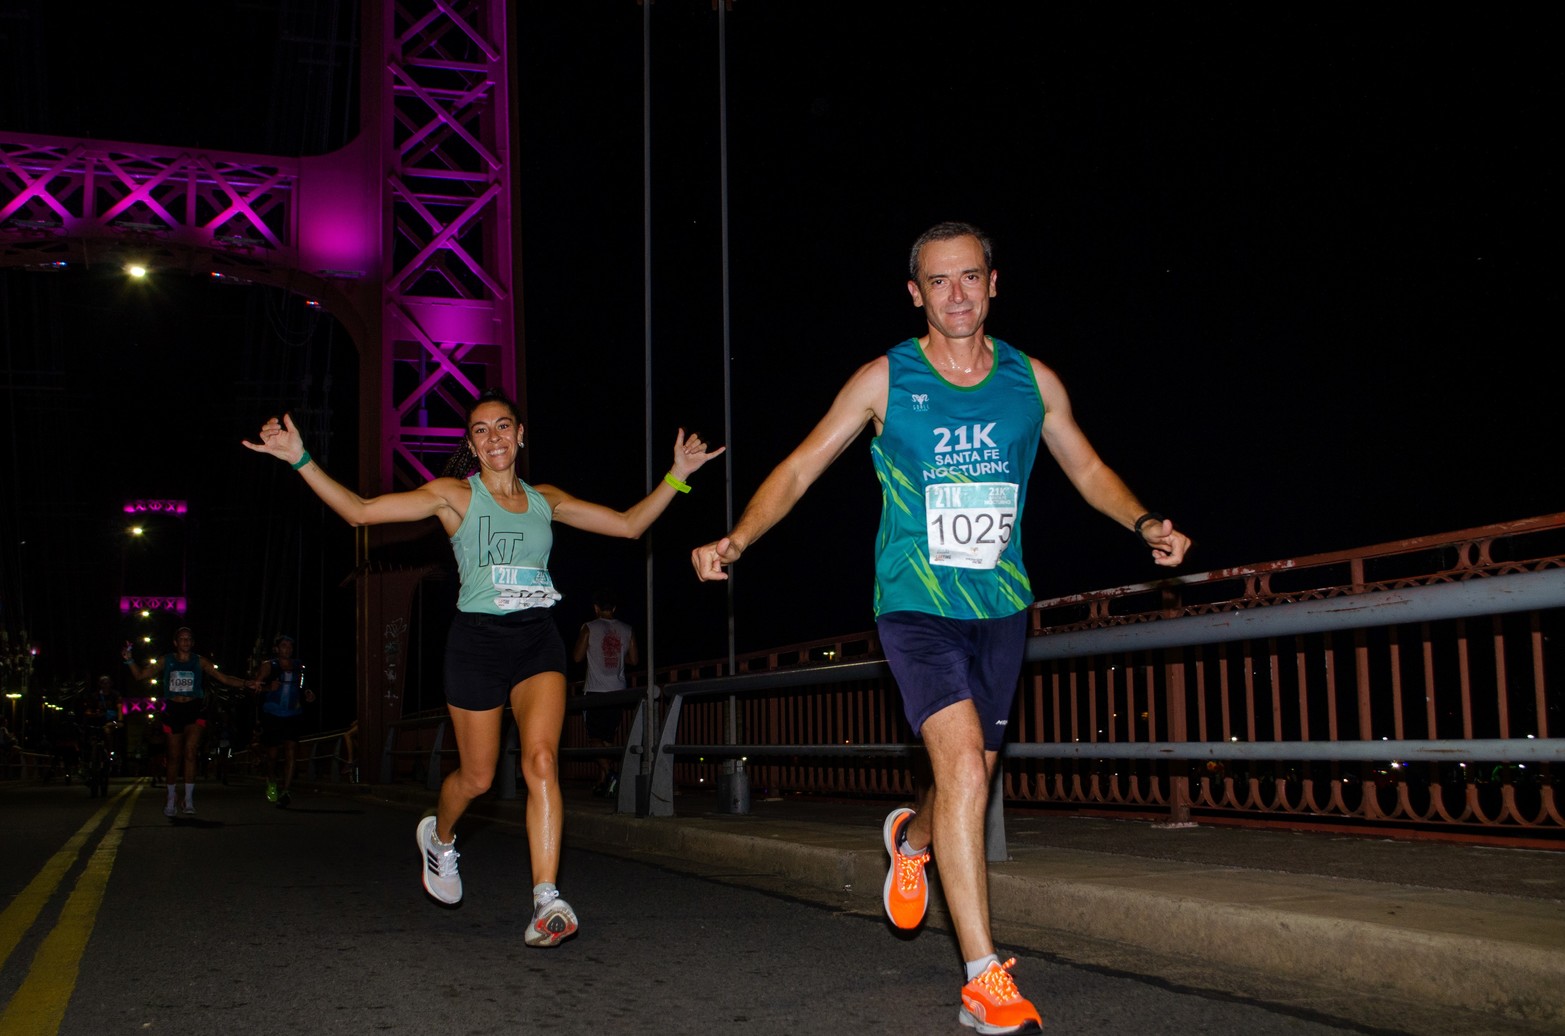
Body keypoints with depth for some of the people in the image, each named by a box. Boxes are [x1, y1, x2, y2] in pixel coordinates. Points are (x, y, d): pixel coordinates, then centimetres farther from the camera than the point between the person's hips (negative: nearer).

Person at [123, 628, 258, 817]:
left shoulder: (200, 662, 5)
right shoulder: (165, 661, 9)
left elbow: (223, 678, 3)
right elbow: (140, 674, 10)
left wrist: (245, 684, -9)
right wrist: (129, 660, -5)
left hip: (193, 711, -1)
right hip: (172, 710, 1)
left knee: (190, 753, -16)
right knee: (174, 757, 7)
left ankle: (189, 800, -12)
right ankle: (171, 799, 22)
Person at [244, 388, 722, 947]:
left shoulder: (546, 499, 10)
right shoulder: (454, 494, 0)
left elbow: (629, 523, 15)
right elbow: (360, 510, -6)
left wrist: (676, 475, 7)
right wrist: (301, 460, -15)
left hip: (538, 639, 2)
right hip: (478, 637, -2)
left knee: (541, 758, -18)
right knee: (477, 777, 7)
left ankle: (547, 900, -20)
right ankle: (439, 835, 43)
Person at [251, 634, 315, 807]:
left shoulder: (298, 666, 11)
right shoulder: (269, 666, 1)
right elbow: (255, 684, -7)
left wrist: (307, 694, 5)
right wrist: (268, 687, -25)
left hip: (293, 716, 2)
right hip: (272, 715, -2)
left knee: (291, 751, -14)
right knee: (272, 753, 8)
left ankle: (285, 791, -18)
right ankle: (271, 783, 37)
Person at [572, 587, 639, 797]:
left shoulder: (589, 628, -5)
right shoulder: (627, 630, 5)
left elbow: (577, 657, -1)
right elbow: (634, 660, 10)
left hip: (595, 690, -4)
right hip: (617, 690, 4)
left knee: (594, 737, -4)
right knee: (607, 738, 12)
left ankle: (608, 773, -24)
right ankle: (602, 782, 11)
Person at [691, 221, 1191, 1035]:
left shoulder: (1032, 381, 4)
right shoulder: (885, 380, -4)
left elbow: (1088, 469, 15)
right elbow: (799, 468, -2)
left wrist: (1144, 524, -2)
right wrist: (736, 541, -16)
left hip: (1000, 607, 4)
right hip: (915, 604, -4)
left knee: (969, 779, 13)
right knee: (963, 767, -20)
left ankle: (911, 838, 51)